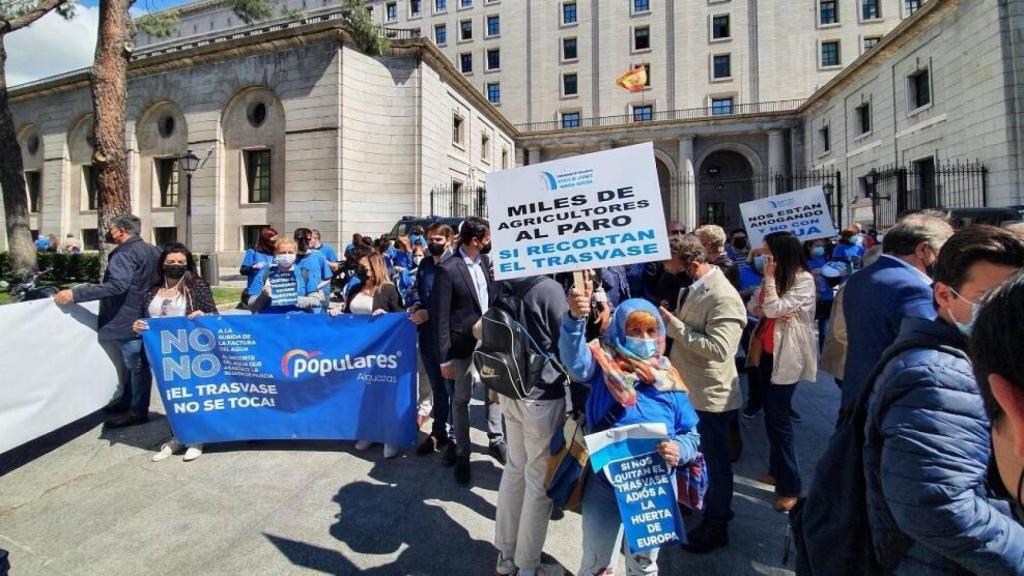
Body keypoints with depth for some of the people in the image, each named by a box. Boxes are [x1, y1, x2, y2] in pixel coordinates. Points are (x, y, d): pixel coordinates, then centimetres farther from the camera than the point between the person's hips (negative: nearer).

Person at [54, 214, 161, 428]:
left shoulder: (125, 254, -18)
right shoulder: (153, 250, 12)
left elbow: (117, 285, -32)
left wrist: (75, 294, -31)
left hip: (128, 320, -10)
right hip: (143, 317, 10)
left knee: (136, 365, -3)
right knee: (134, 363, 19)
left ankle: (138, 411, 5)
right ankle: (127, 400, 33)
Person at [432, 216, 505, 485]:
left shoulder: (485, 260, 2)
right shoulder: (448, 269, -17)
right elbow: (440, 316, -15)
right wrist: (444, 358, -15)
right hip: (464, 344, -6)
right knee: (461, 399, 10)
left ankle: (495, 441, 36)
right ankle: (462, 454, 26)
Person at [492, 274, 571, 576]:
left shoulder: (501, 284, -1)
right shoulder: (549, 289, -21)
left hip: (509, 392, 7)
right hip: (543, 397, -6)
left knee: (514, 469, 20)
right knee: (539, 480, 9)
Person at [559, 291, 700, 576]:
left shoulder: (669, 379, -3)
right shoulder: (603, 366, -12)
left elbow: (692, 434, 1)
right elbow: (575, 359, -34)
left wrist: (679, 449, -21)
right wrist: (575, 318, -52)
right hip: (605, 483, -2)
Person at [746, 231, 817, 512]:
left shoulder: (803, 280, -13)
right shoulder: (774, 277, 13)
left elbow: (773, 309, -22)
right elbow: (753, 307, 4)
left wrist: (770, 277, -14)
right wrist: (768, 310, -16)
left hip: (786, 356, -8)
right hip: (765, 353, 8)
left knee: (779, 417, -5)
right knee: (771, 415, 16)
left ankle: (790, 486, 6)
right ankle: (777, 470, 31)